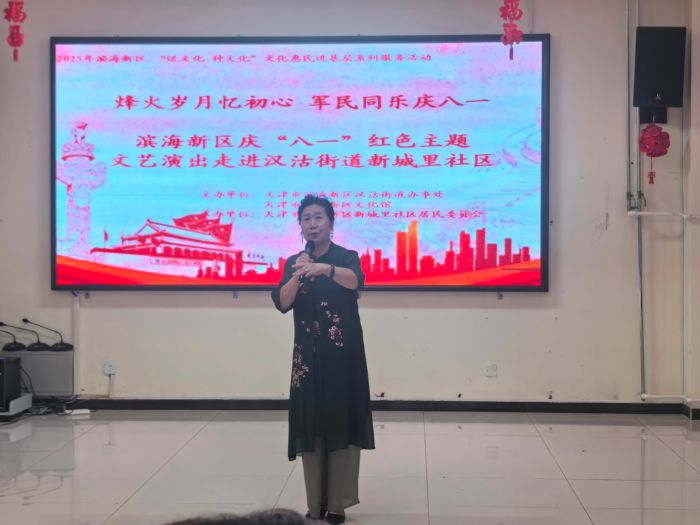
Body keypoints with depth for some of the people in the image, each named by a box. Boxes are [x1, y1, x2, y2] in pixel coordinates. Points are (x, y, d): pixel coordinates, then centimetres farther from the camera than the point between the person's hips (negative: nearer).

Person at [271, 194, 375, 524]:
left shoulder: (347, 257, -1)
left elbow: (355, 281, -25)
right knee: (310, 424, 2)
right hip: (308, 355, 3)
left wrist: (325, 269, -44)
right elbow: (282, 303, -5)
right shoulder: (293, 263, 8)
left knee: (341, 422, -4)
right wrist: (299, 274, -20)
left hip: (342, 354, -2)